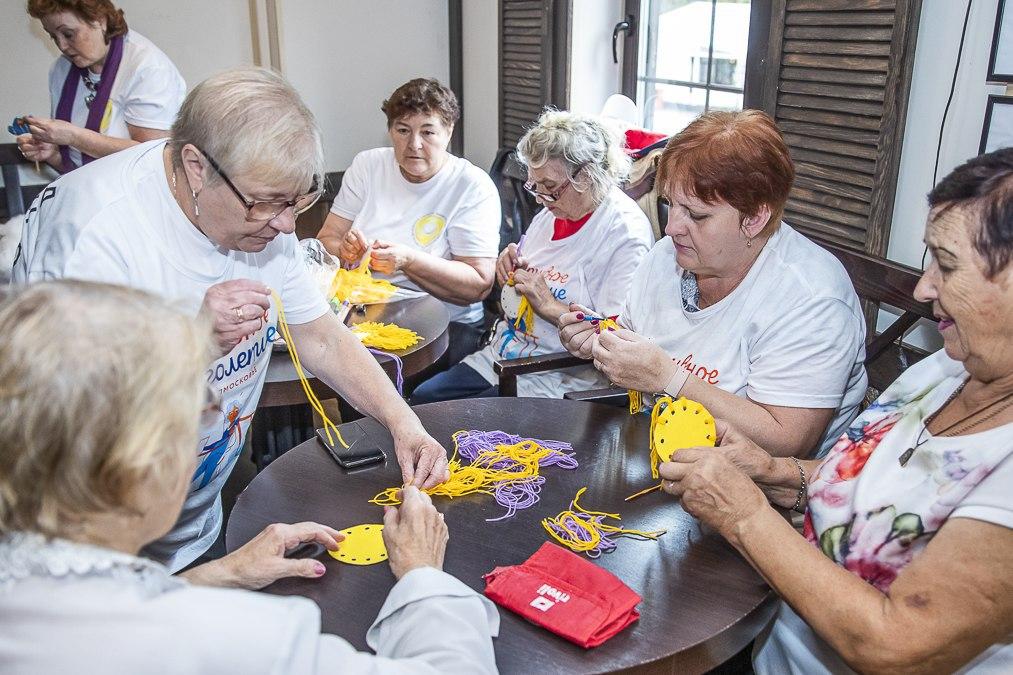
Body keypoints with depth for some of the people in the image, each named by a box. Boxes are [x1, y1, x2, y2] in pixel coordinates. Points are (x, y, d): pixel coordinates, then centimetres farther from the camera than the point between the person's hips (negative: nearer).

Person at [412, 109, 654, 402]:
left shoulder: (625, 232, -15)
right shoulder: (552, 212, 10)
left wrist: (549, 305, -21)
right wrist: (511, 270, 2)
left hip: (558, 382, -8)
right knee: (420, 399, -4)